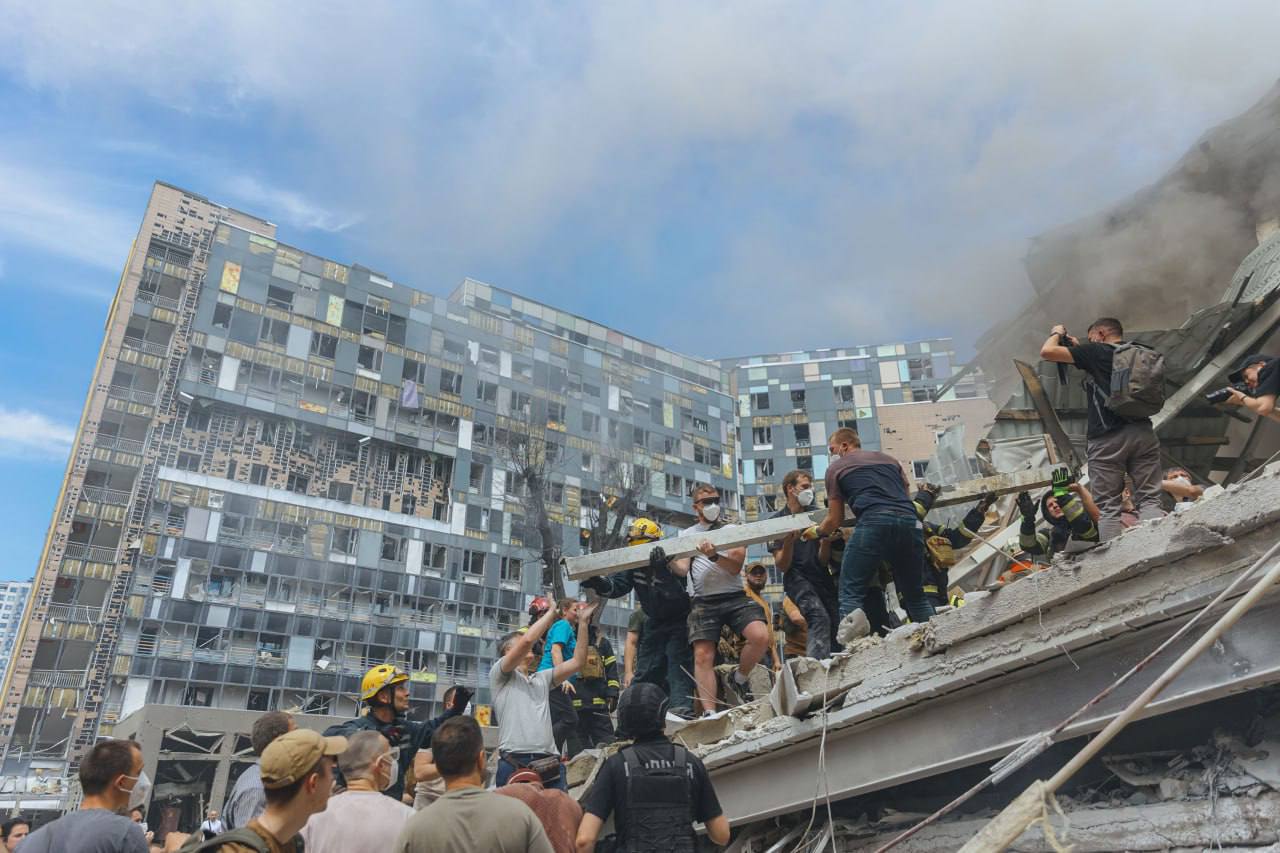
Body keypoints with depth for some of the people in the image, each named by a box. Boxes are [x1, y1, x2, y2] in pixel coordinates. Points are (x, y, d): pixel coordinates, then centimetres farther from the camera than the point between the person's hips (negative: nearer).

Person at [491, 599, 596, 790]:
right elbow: (527, 640, -6)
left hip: (550, 763, 5)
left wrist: (583, 622, 15)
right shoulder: (498, 675, 8)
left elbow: (577, 662, 18)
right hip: (514, 763, -5)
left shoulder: (542, 679, 25)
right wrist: (553, 611, 3)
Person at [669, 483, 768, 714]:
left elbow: (735, 567, -3)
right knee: (703, 656, -12)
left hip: (735, 597, 0)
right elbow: (682, 569, 3)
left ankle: (738, 679, 5)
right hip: (703, 602, 0)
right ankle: (710, 713, -7)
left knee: (761, 636, -20)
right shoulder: (686, 535, 16)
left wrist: (713, 555, -22)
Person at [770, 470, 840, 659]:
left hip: (823, 577, 4)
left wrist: (826, 542, -15)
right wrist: (788, 542, -21)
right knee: (819, 617, -25)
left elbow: (823, 562, 6)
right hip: (797, 578, -4)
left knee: (837, 622, -12)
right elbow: (782, 567, -3)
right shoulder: (778, 520, 0)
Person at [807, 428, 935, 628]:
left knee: (851, 594, -1)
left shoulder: (836, 467, 19)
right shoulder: (889, 459, 31)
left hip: (874, 522, -5)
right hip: (910, 522, 5)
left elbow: (835, 520, 20)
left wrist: (817, 532, 39)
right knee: (915, 595, 18)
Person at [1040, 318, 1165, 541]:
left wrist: (1056, 333, 15)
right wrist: (1079, 349, 31)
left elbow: (1047, 352, -4)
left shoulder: (1095, 351, 0)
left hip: (1107, 438, -5)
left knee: (1108, 507, -2)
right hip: (1143, 433, 5)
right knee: (1149, 499, 4)